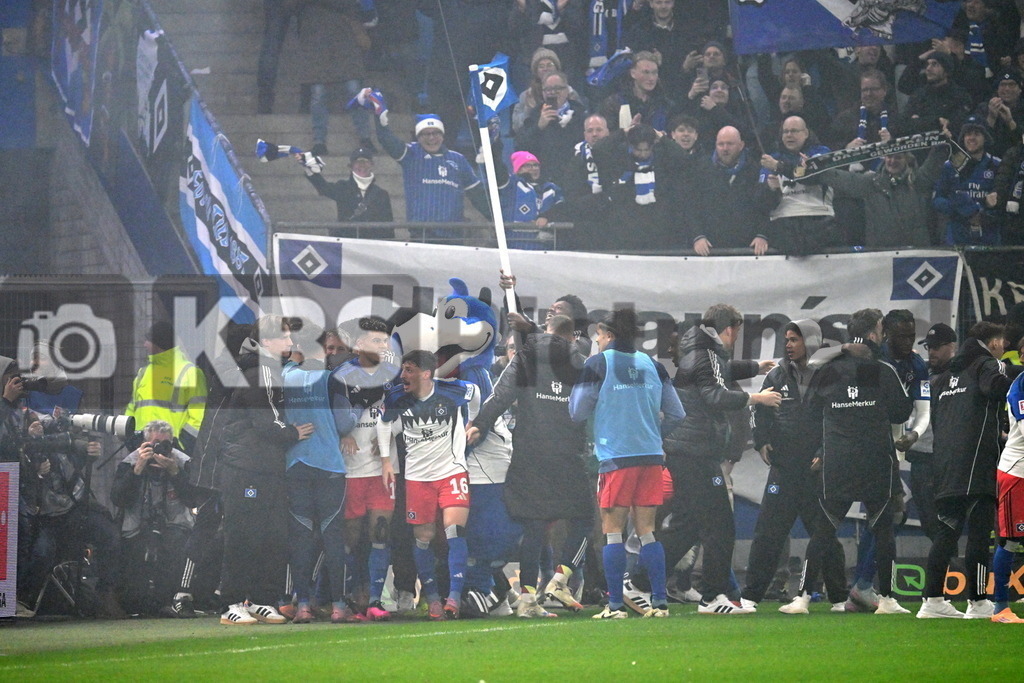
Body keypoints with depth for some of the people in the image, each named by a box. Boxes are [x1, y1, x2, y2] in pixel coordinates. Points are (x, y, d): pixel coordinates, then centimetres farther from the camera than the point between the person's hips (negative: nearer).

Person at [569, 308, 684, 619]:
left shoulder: (598, 365, -4)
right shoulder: (652, 365, 10)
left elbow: (577, 412, -1)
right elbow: (676, 414, 13)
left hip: (615, 457, -4)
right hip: (651, 455, 4)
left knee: (613, 531, 1)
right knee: (646, 530, 9)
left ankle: (615, 604, -4)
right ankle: (659, 602, 2)